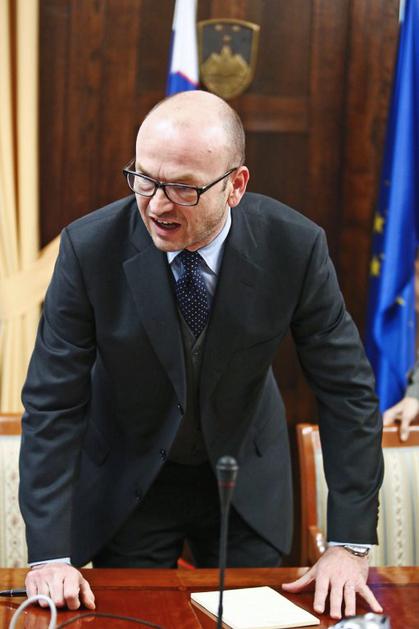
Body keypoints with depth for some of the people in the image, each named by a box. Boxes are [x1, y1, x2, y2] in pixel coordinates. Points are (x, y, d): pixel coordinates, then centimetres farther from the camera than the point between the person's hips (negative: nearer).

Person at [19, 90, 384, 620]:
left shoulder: (295, 246, -21)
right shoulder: (90, 247, -23)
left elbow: (348, 391, -15)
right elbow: (52, 403, -19)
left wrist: (349, 546, -19)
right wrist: (50, 556, -24)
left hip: (247, 480, 1)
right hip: (125, 481, -1)